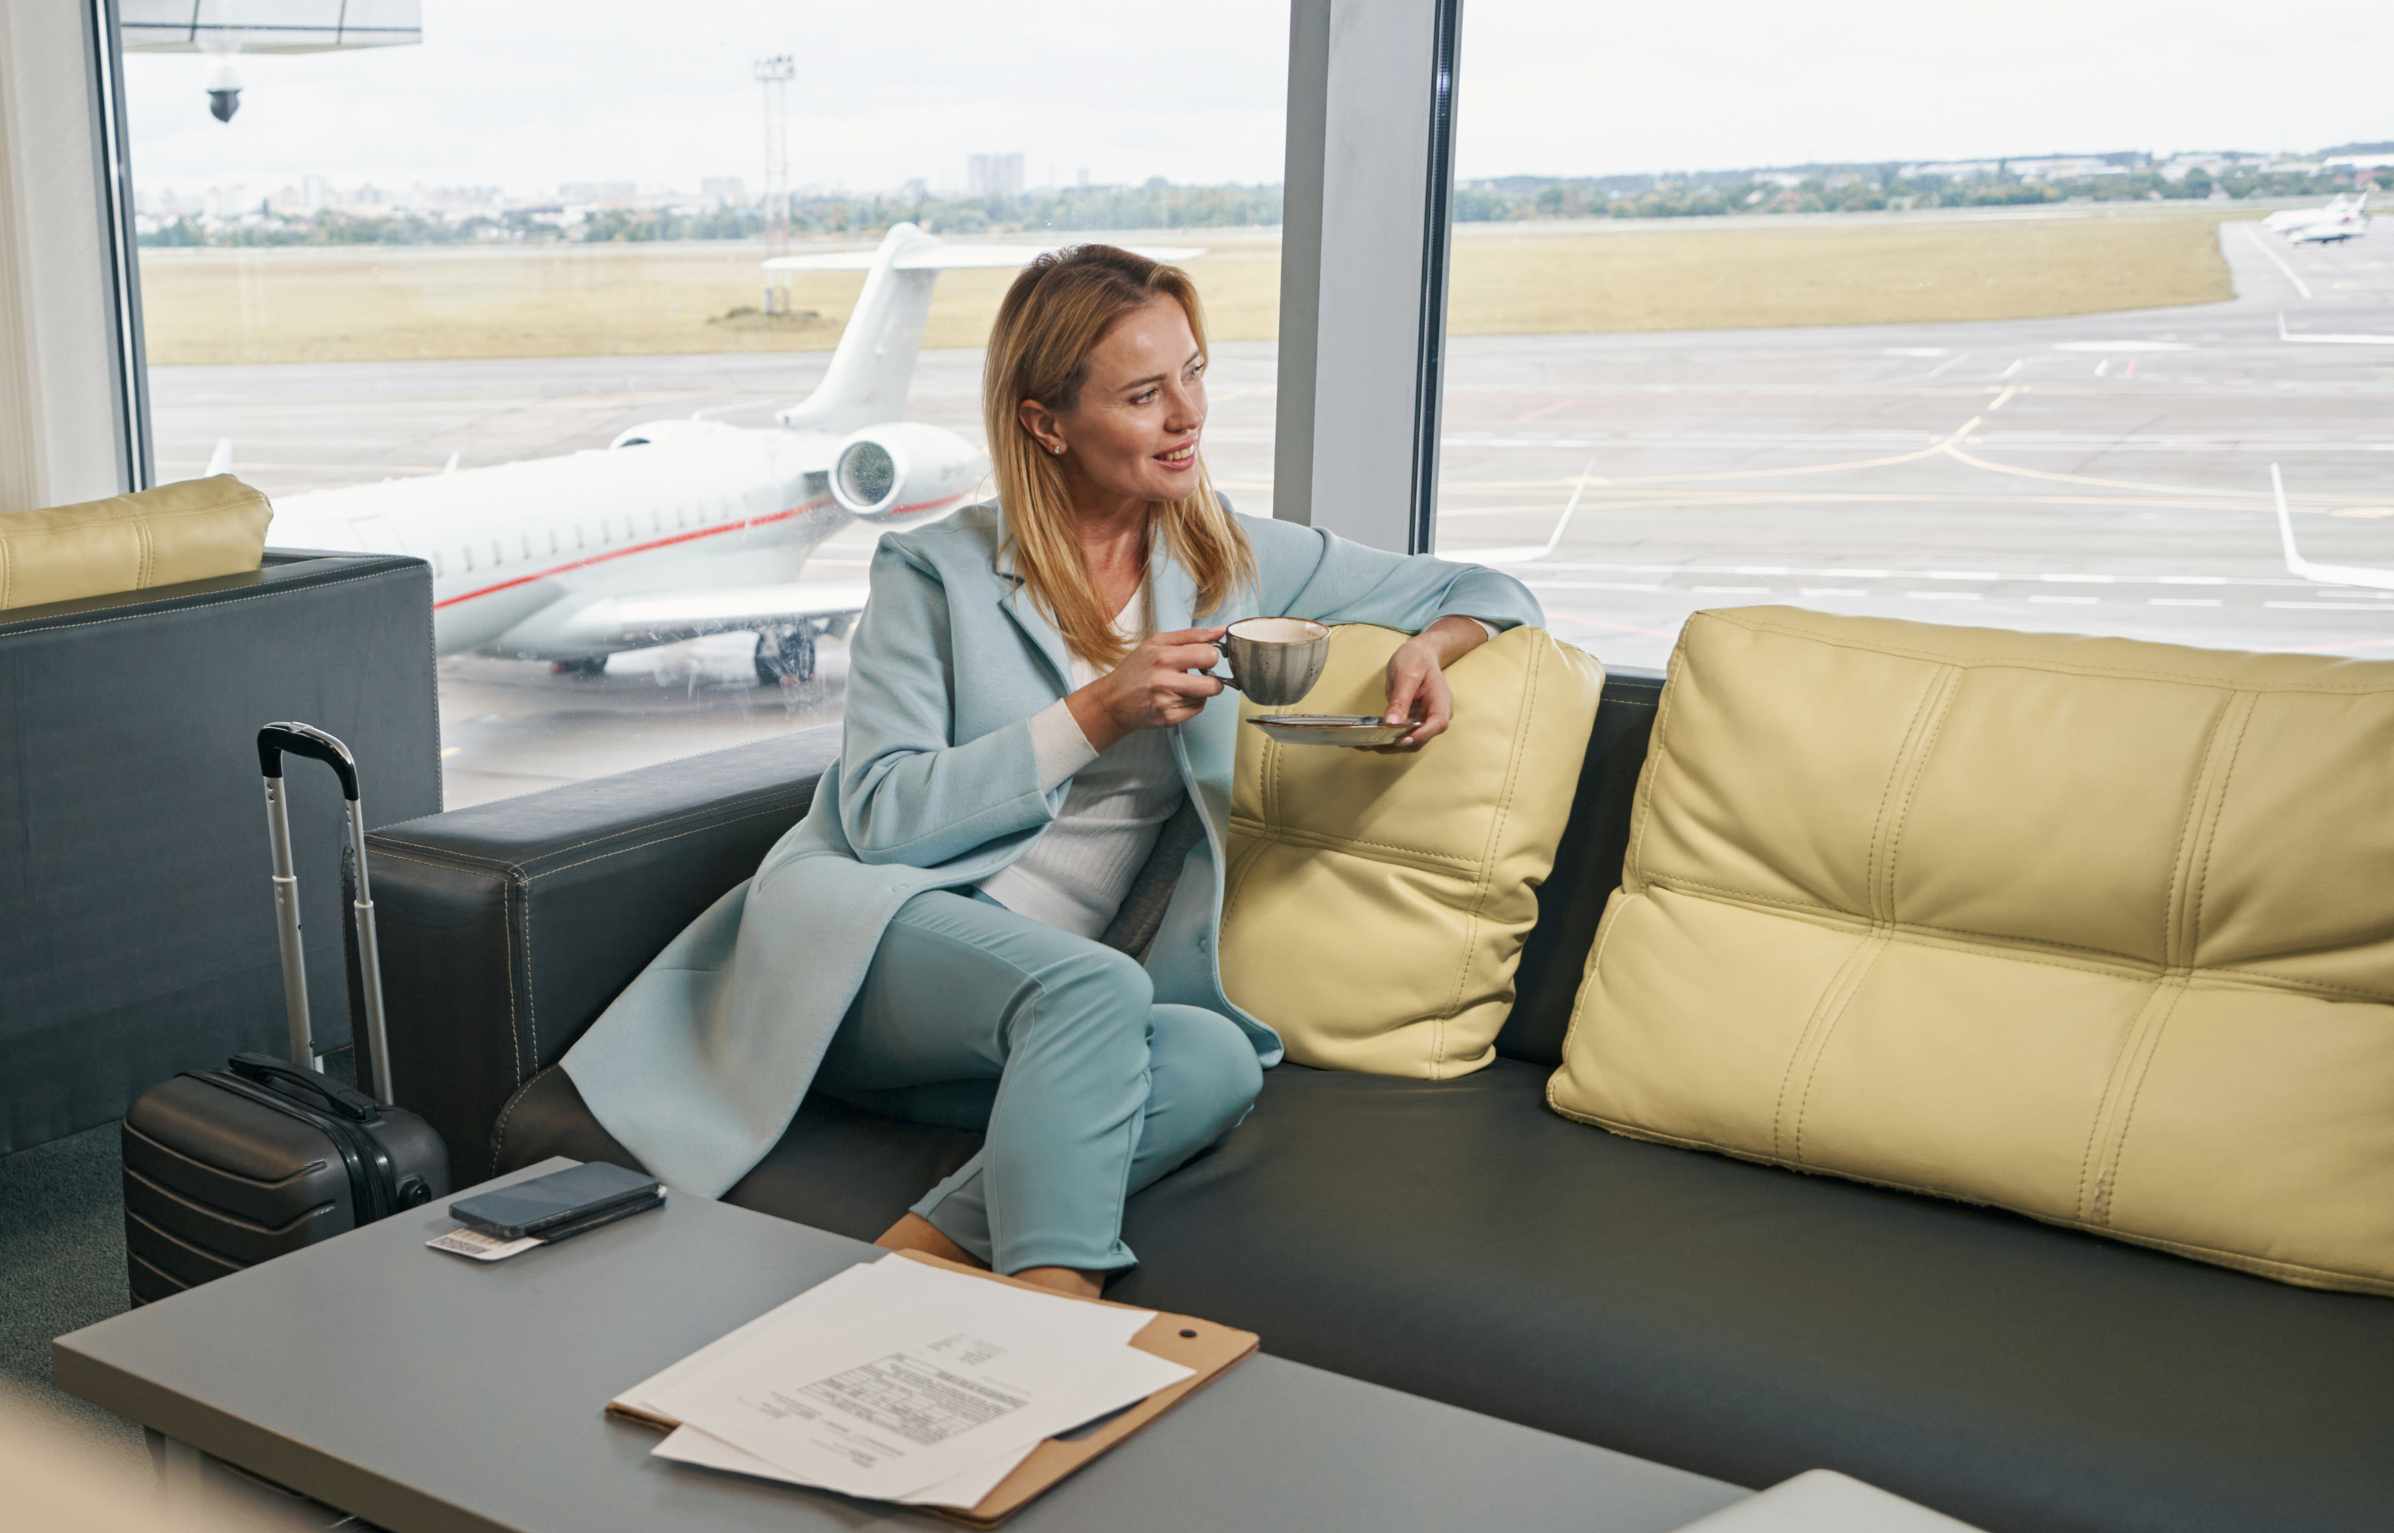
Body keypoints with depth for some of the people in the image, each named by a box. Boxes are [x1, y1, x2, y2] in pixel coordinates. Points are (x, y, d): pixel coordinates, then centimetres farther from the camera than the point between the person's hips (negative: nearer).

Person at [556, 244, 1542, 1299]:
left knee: (1220, 1061, -32)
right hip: (867, 942, -3)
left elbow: (1485, 593, 18)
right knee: (1095, 987, -37)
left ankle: (924, 1253, -31)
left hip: (1038, 1005, 4)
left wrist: (1428, 650, -6)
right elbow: (880, 816, -7)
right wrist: (1097, 717, -13)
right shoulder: (936, 573, 1)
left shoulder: (1234, 560, 10)